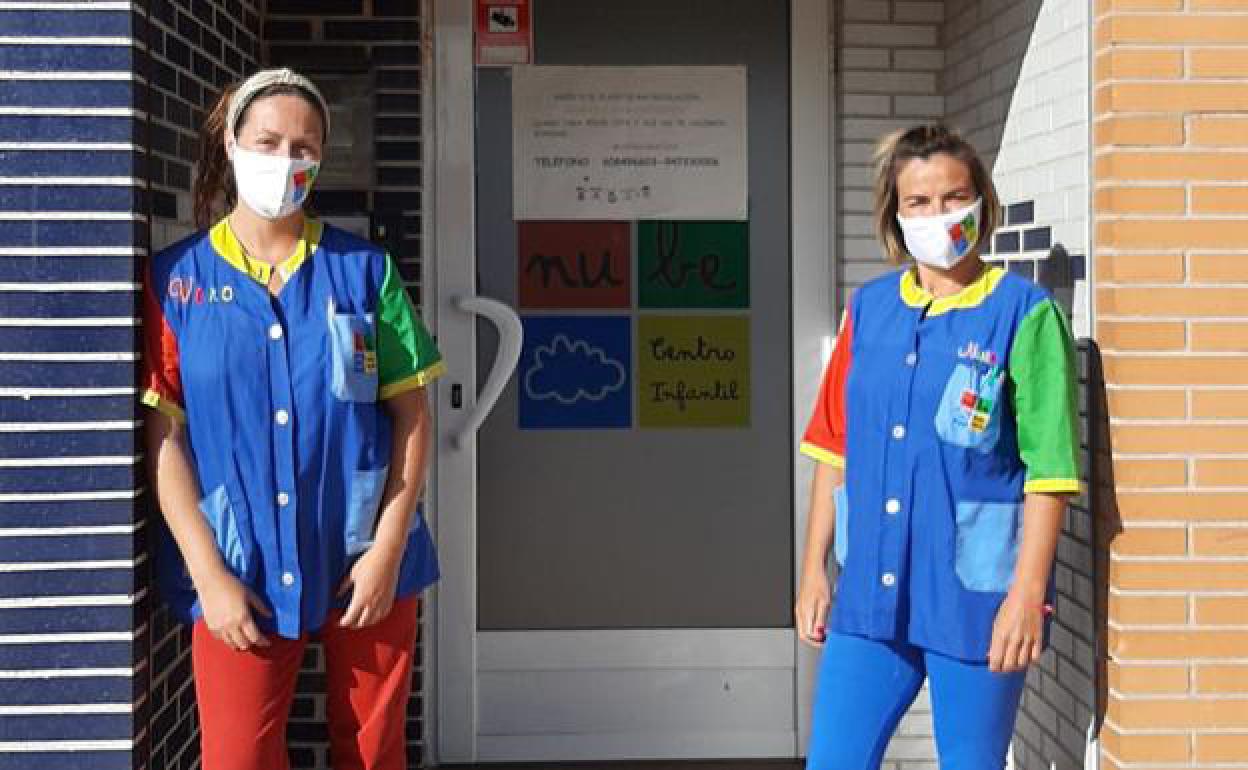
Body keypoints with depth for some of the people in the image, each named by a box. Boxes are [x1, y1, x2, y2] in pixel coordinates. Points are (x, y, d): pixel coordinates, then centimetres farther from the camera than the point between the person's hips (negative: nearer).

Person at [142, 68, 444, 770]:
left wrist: (386, 550, -7)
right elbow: (163, 436, -3)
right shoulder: (177, 279, 0)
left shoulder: (366, 270, 2)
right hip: (238, 576, -1)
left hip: (367, 569, 1)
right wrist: (209, 574, -9)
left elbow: (412, 416, 1)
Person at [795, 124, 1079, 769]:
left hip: (974, 596, -4)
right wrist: (814, 569, 10)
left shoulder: (1024, 313, -6)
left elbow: (1049, 472, -8)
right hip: (870, 593, 4)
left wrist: (1027, 595, -13)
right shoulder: (868, 309, 9)